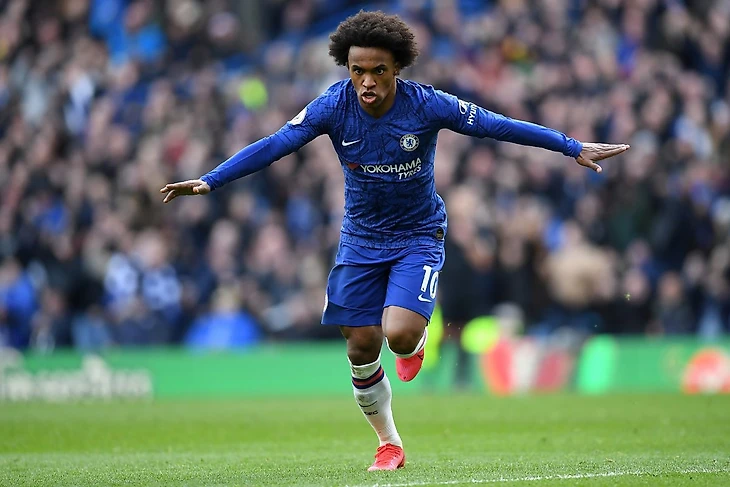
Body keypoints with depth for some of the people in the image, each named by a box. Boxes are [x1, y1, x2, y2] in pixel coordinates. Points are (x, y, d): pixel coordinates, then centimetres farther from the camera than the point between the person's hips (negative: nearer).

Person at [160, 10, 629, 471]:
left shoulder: (426, 105, -20)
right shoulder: (334, 105, -15)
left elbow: (497, 125, -15)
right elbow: (275, 145, -16)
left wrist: (573, 147, -14)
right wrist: (210, 181, -24)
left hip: (419, 235, -3)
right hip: (361, 238, 3)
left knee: (399, 334, -23)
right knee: (362, 348, 2)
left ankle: (418, 338, 17)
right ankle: (390, 445, 23)